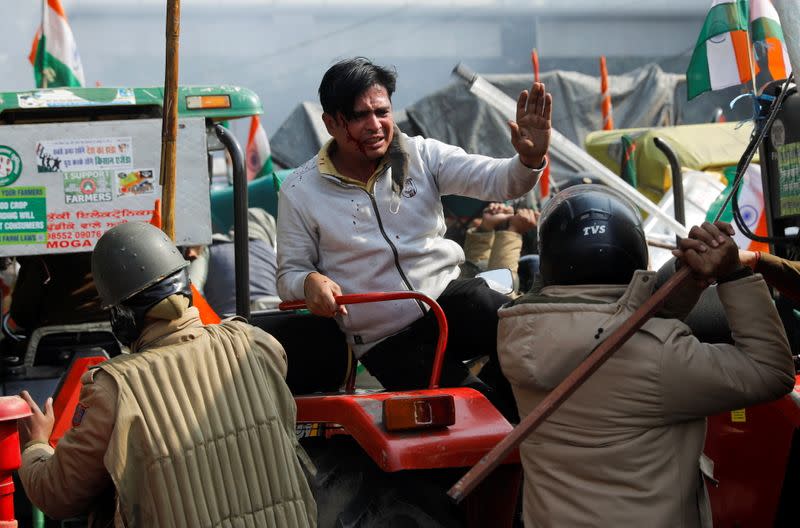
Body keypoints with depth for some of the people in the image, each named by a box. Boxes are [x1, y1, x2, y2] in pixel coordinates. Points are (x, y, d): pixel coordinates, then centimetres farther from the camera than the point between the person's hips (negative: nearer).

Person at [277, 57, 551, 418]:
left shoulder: (421, 155, 4)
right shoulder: (300, 192, 0)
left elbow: (493, 180, -7)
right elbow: (290, 272, 6)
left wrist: (530, 159, -30)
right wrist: (310, 282, -19)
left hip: (449, 296, 2)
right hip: (386, 341, -2)